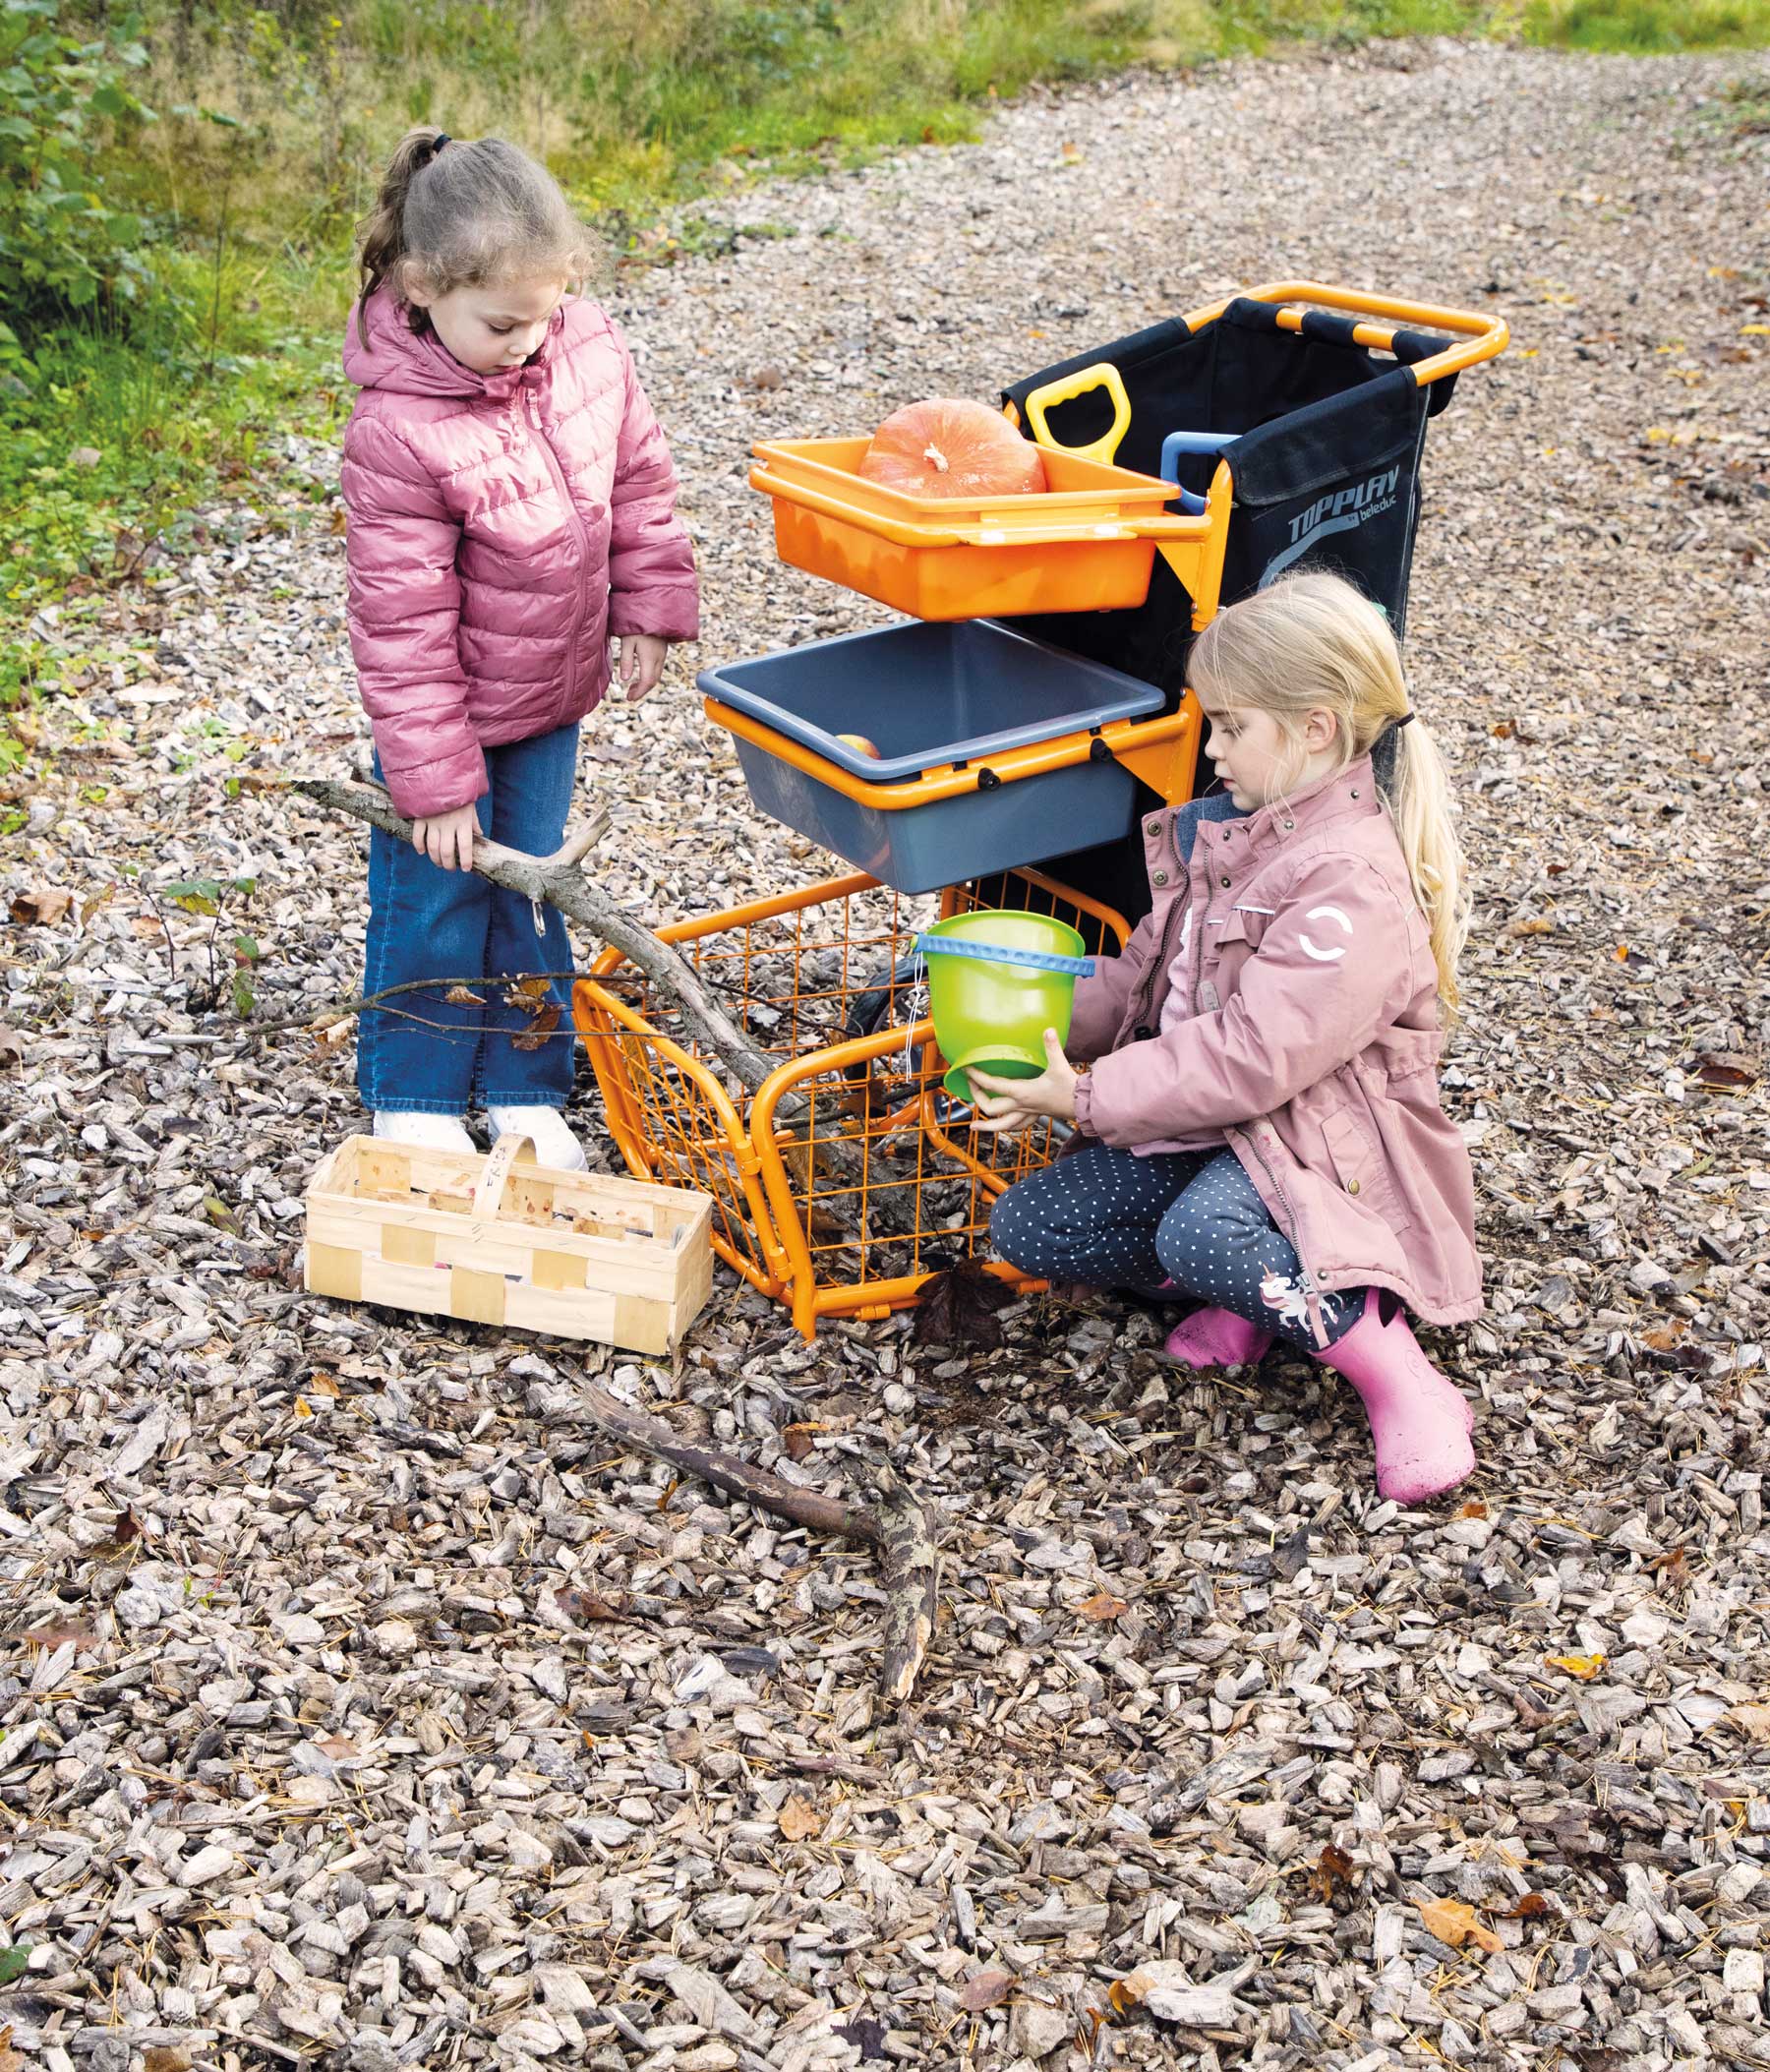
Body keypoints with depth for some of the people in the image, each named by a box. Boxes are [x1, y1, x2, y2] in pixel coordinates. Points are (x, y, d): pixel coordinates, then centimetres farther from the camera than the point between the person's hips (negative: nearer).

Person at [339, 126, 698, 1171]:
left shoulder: (589, 342, -11)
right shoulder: (398, 430, -27)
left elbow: (639, 476, 6)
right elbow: (403, 620, -22)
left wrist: (650, 607, 5)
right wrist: (434, 779, -18)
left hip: (555, 695, 5)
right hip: (448, 711, -5)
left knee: (534, 891, 16)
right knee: (436, 901, 8)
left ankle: (525, 1093, 31)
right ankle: (414, 1102, 28)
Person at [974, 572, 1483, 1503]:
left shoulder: (1356, 884, -23)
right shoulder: (1232, 826, 7)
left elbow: (1252, 1056, -28)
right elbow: (1150, 965, 14)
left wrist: (1085, 1097, -24)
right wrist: (1050, 1027, -2)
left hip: (1315, 1134, -9)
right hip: (1205, 1113, 9)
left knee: (1200, 1232, -39)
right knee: (1025, 1226, -3)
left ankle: (1398, 1379, -18)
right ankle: (1263, 1289, 2)